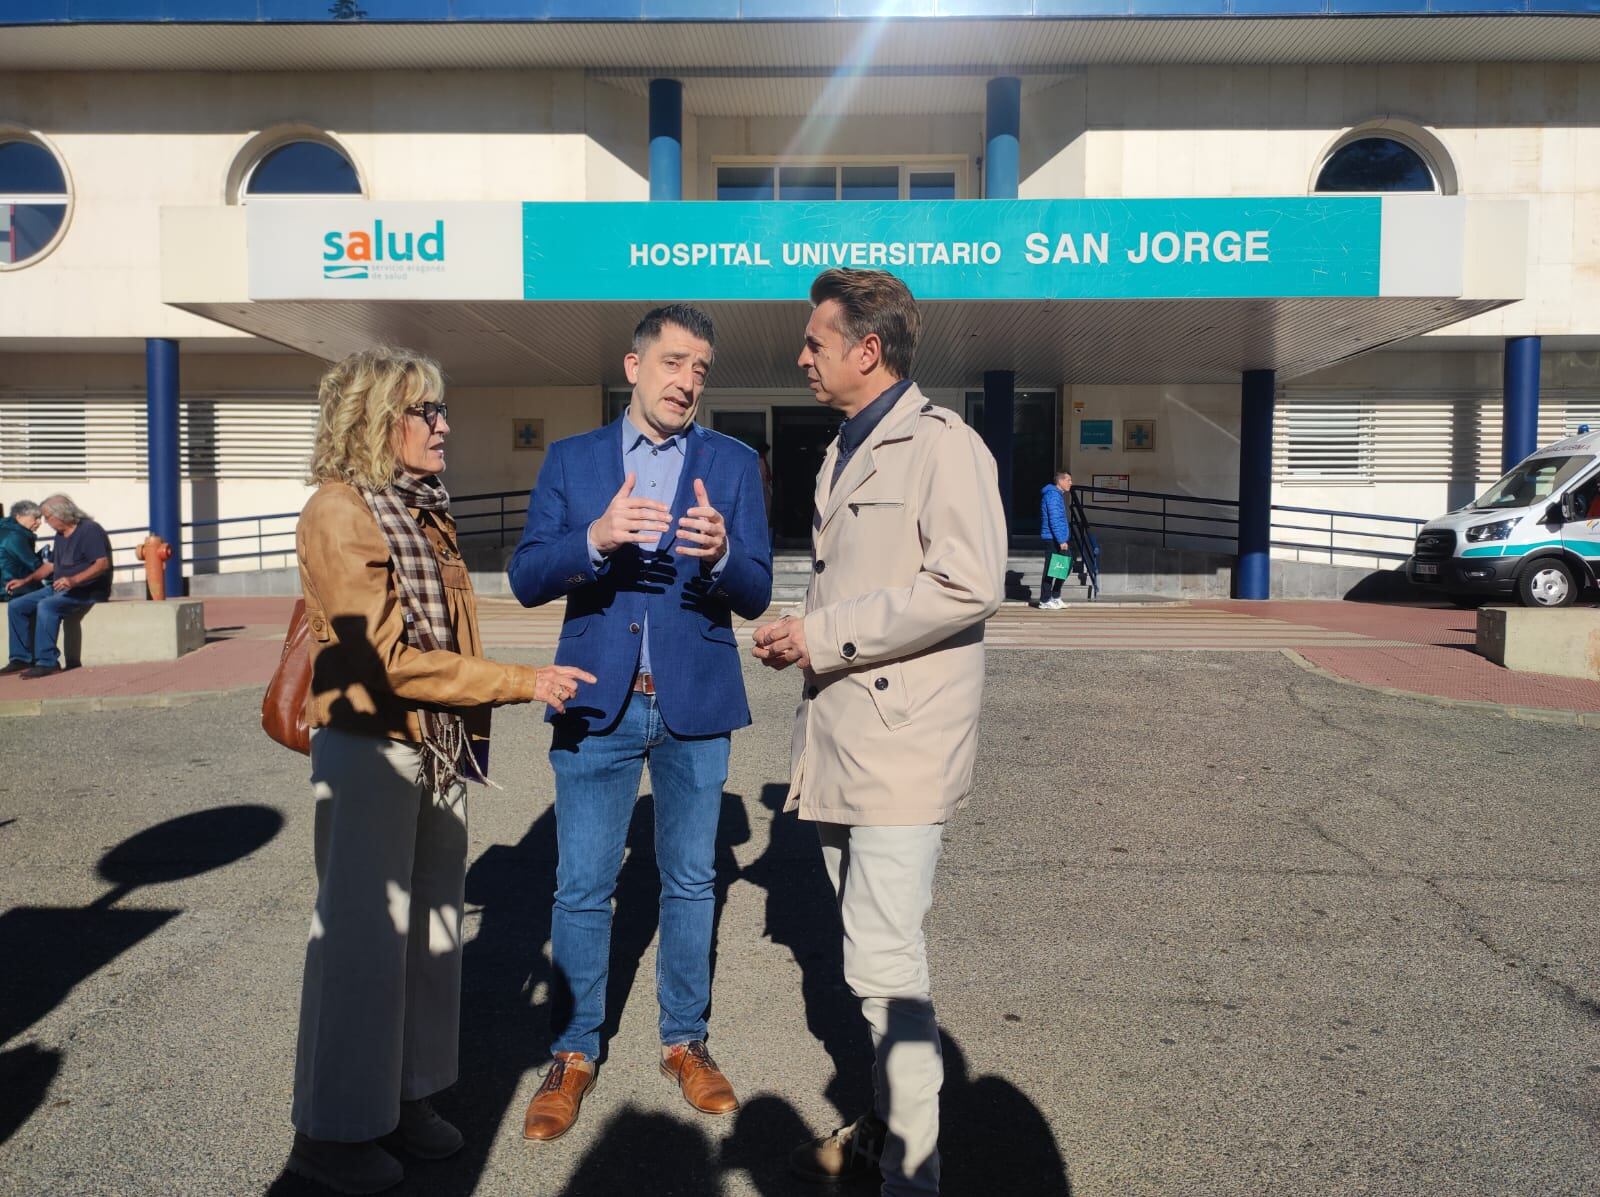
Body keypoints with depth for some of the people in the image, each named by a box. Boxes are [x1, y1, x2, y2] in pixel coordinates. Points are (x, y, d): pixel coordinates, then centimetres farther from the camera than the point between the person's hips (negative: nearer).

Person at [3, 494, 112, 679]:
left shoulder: (90, 530, -13)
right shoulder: (60, 535, 17)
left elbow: (103, 564, -25)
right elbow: (51, 564, 27)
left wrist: (74, 580, -34)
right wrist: (25, 580, 15)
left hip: (87, 591, -10)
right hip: (59, 588, 10)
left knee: (46, 606, -33)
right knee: (16, 606, 1)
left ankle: (46, 662, -30)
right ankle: (21, 658, 2)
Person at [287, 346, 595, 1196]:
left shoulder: (426, 508, 12)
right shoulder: (338, 512, -13)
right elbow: (388, 657, -20)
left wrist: (472, 725, 11)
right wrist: (522, 683, -18)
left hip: (439, 746, 8)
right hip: (369, 748, -7)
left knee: (432, 925, 13)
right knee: (363, 934, 3)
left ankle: (408, 1093, 30)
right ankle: (333, 1129, 20)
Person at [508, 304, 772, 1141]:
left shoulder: (732, 464, 3)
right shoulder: (570, 460, 5)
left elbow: (755, 595, -3)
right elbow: (526, 580, -4)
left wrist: (721, 554, -25)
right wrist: (594, 541, -23)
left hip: (695, 705, 1)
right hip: (597, 705, 0)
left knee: (690, 882, 12)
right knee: (581, 888, 7)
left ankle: (684, 1041, 30)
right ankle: (573, 1053, 25)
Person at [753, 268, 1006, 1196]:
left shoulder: (943, 445, -10)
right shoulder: (844, 453, 19)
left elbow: (970, 585, -22)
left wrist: (824, 635, -17)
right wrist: (799, 635, 8)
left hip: (902, 737, -9)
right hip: (843, 731, 9)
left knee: (884, 964, -6)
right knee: (874, 951, 18)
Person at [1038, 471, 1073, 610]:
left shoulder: (1058, 494, 18)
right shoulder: (1053, 495, -15)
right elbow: (1054, 520, -21)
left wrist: (1065, 538, 21)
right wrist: (1061, 540, -23)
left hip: (1058, 539, 10)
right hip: (1052, 539, -10)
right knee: (1050, 570, -4)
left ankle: (1055, 598, 20)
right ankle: (1045, 601, 3)